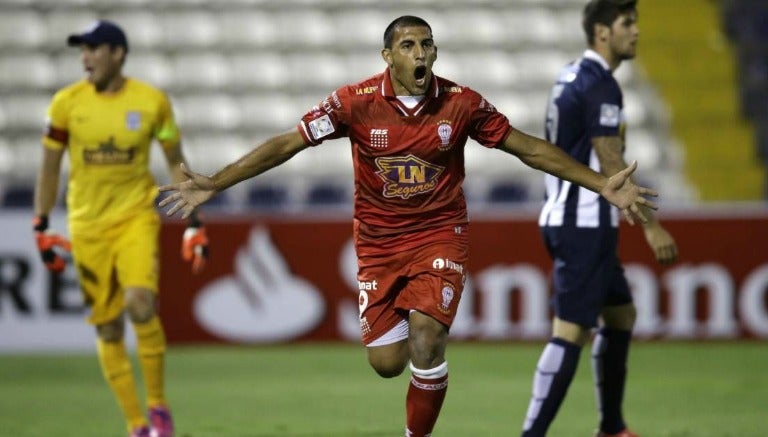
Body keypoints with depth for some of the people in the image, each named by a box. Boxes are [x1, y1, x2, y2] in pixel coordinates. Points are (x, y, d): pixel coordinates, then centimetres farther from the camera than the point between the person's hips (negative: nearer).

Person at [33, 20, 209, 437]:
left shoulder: (152, 101, -4)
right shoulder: (67, 102, -3)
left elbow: (176, 163, 7)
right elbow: (49, 168, 6)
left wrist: (194, 224, 3)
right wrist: (41, 227, 2)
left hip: (137, 217, -2)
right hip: (87, 226, 2)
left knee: (140, 304, -24)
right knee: (107, 328, 1)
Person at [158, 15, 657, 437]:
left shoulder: (461, 103, -9)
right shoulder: (356, 101, -11)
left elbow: (529, 148, 0)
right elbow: (286, 144, -9)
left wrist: (603, 185, -3)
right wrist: (212, 184, -15)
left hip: (440, 234, -1)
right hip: (378, 242, 1)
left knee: (425, 336, -23)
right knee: (386, 361, -1)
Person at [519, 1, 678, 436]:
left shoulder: (573, 76, 14)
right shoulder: (598, 85, -16)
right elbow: (611, 167, -19)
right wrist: (652, 225, -16)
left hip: (574, 221, 11)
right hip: (585, 225, -11)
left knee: (621, 314, 20)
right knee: (571, 331, -13)